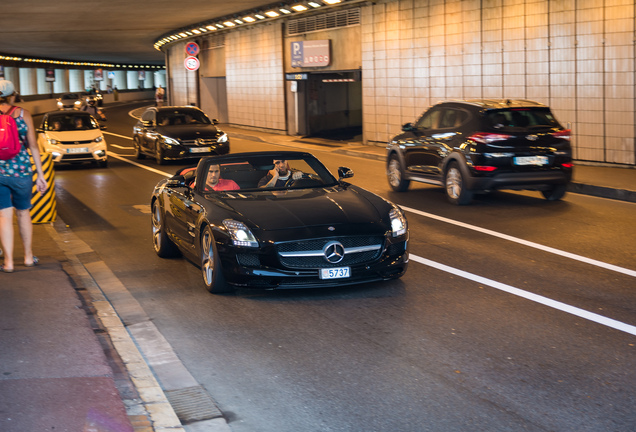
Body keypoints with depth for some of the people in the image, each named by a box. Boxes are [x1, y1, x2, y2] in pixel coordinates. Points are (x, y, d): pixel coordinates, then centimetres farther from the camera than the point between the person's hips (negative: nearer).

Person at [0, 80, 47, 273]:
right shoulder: (23, 114, -1)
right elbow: (33, 146, -1)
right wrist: (40, 174, 3)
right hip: (21, 170, 0)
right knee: (23, 213, 16)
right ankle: (28, 256, 26)